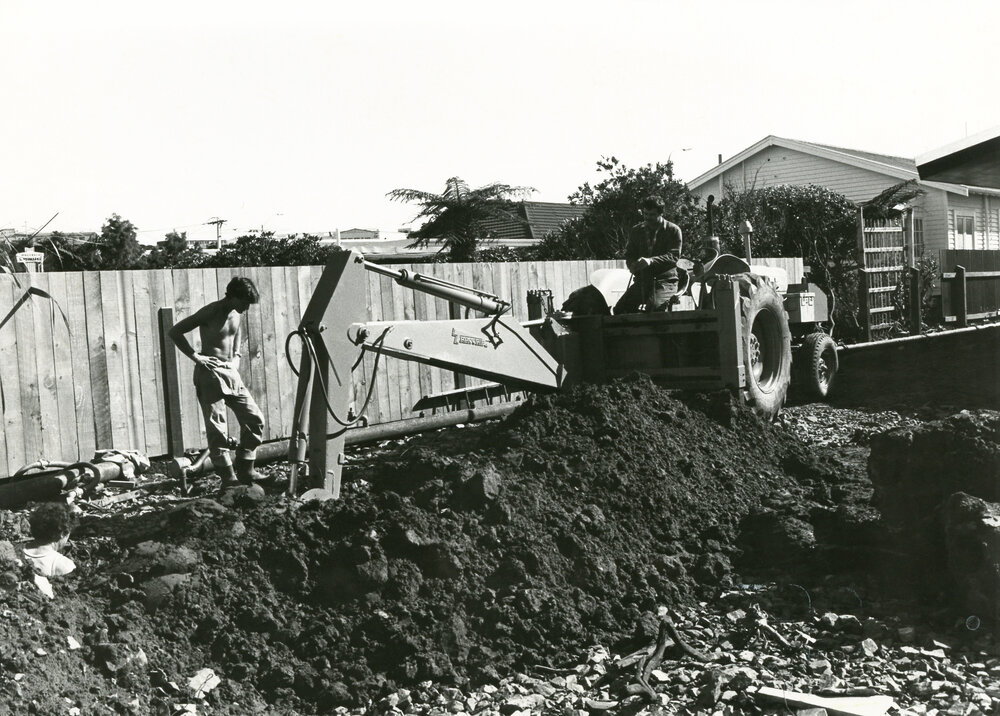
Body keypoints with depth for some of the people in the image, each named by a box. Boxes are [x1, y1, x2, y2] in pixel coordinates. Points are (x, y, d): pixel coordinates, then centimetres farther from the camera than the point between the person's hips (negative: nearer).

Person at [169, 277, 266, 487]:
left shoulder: (237, 315, 8)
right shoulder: (210, 312, -13)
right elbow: (175, 332, -12)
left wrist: (235, 358, 12)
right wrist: (195, 356, -14)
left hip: (231, 373, 8)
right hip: (210, 373, -8)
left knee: (255, 419, 4)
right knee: (217, 428, -5)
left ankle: (244, 470, 13)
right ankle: (228, 477, -1)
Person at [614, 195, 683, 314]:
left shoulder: (673, 230, 0)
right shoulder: (636, 231, 14)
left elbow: (673, 256, -10)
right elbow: (629, 254, 18)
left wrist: (651, 261, -27)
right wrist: (633, 265, -8)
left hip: (665, 280, -4)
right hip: (641, 280, 4)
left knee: (654, 308, -34)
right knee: (619, 308, -18)